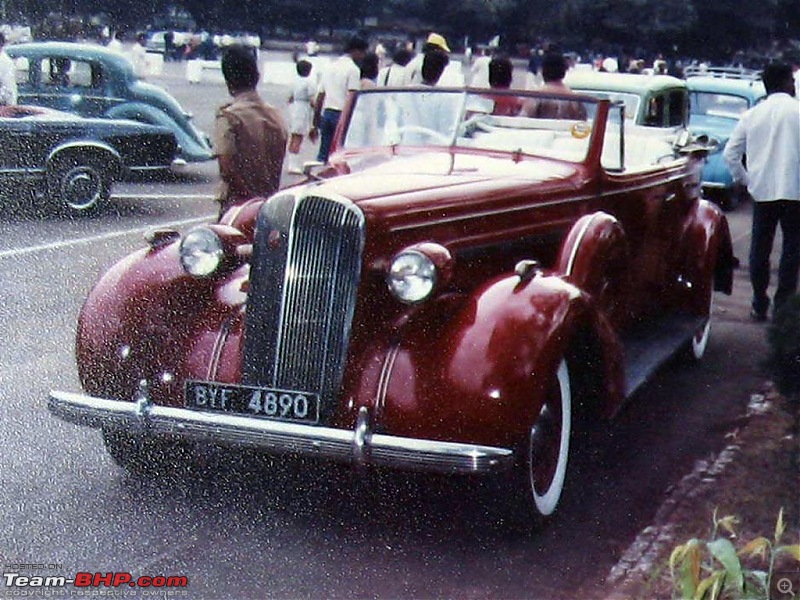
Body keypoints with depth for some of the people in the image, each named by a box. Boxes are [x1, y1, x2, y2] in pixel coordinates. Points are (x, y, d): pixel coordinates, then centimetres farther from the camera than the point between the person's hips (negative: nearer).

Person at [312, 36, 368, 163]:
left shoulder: (330, 67, 18)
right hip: (342, 114, -7)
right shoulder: (353, 69, -5)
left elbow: (320, 96, 18)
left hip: (326, 113, 7)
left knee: (323, 153, 8)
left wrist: (316, 122, 21)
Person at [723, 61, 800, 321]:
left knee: (760, 248, 11)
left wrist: (742, 178, 18)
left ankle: (759, 305, 15)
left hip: (761, 191, 3)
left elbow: (730, 153, 6)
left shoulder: (752, 115, 5)